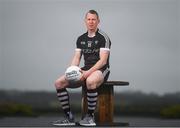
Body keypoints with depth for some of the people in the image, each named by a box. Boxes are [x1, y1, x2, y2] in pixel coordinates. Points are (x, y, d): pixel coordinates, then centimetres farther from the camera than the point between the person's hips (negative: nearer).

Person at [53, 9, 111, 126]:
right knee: (59, 83, -12)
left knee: (90, 81, -42)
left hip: (101, 70, -6)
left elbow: (103, 60, -14)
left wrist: (88, 73, -26)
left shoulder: (103, 38, -7)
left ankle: (90, 116, -26)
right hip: (86, 70, 7)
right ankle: (69, 117, -8)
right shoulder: (81, 39, 13)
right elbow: (77, 58, 10)